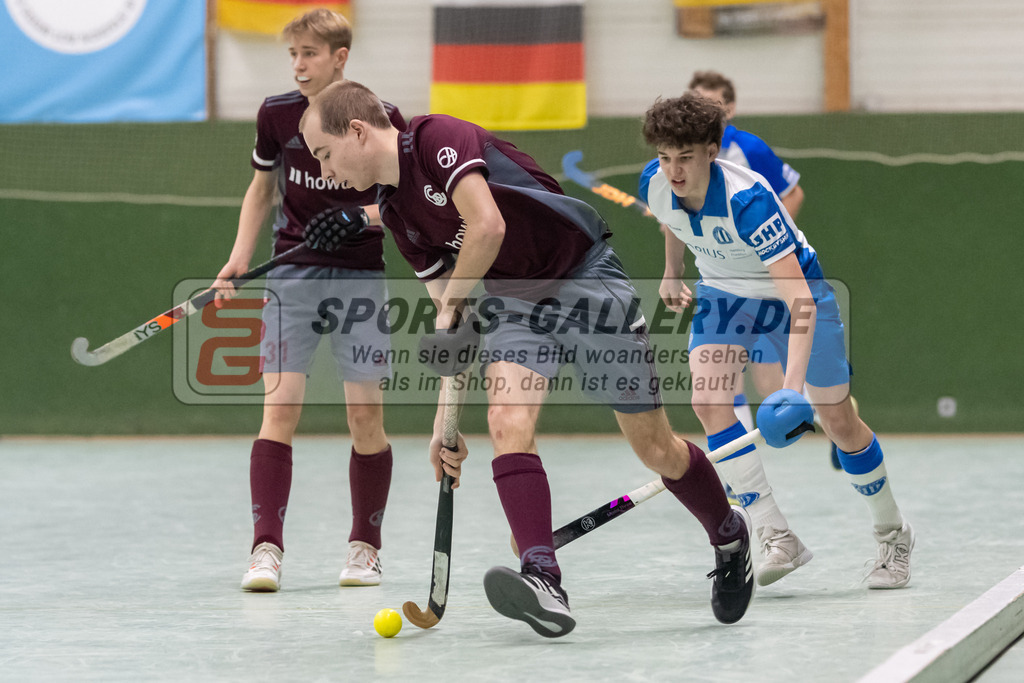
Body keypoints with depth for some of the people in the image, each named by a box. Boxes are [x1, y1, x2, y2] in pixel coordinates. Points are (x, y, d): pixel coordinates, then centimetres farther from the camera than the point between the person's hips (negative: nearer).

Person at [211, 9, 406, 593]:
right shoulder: (277, 114, 3)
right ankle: (267, 549, -13)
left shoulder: (382, 118, -5)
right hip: (293, 275, 1)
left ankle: (366, 547, 15)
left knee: (366, 415, 0)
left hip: (360, 276, -1)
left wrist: (370, 214, -17)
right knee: (280, 408, -10)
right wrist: (240, 257, 5)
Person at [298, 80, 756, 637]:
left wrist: (448, 310, -19)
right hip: (514, 297, 7)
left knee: (655, 449, 2)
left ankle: (729, 536, 28)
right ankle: (542, 581, -31)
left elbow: (487, 226, -31)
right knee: (508, 423, -21)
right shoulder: (397, 211, 6)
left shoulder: (437, 138, -18)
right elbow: (453, 325, 9)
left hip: (585, 278, -7)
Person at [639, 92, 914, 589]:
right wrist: (672, 272, 20)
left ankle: (893, 534, 26)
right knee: (708, 400, -21)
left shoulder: (747, 199, -39)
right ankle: (777, 538, -18)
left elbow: (799, 299, -44)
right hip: (723, 292, 5)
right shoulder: (655, 185, -21)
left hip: (789, 292, -5)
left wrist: (793, 385, -54)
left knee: (838, 422, 0)